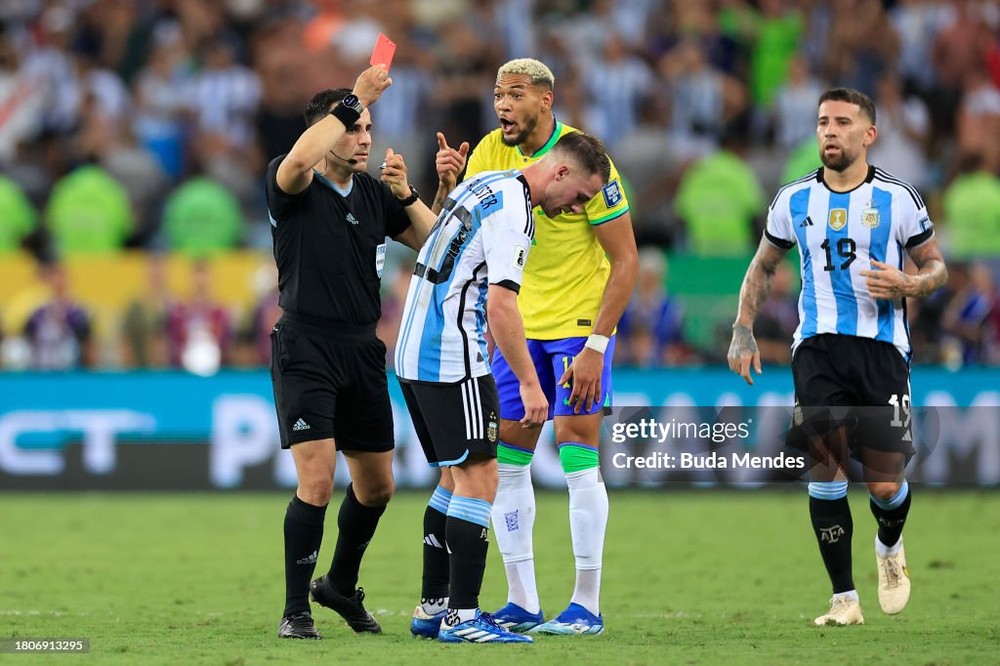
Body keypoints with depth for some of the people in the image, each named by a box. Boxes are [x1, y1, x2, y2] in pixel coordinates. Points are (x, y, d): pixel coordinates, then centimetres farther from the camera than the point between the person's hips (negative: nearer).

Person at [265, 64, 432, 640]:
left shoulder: (374, 195, 11)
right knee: (318, 481, -17)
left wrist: (407, 194, -7)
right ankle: (296, 610, -7)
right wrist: (353, 100, -25)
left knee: (377, 486, 14)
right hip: (306, 351, -6)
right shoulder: (295, 187, -6)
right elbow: (298, 161, -31)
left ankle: (341, 586, 37)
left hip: (363, 354, 6)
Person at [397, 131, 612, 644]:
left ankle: (432, 607, 16)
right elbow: (500, 305, -22)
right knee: (478, 480, -8)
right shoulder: (512, 212, -15)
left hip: (414, 353, 10)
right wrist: (529, 385, -19)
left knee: (456, 478, 15)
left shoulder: (486, 184, 15)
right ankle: (461, 616, -10)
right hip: (452, 361, -10)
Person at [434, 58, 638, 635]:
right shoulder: (493, 152, 1)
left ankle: (587, 606, -2)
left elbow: (626, 259, -15)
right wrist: (448, 186, -17)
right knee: (505, 460, 2)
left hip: (581, 323, -6)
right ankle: (522, 603, 10)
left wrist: (596, 346, -20)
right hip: (519, 326, 6)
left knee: (577, 456, -9)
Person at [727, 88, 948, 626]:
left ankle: (890, 546, 33)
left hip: (881, 348, -1)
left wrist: (907, 285, -12)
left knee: (885, 485, -4)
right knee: (826, 466, -12)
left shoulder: (898, 199, 1)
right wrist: (743, 333, 10)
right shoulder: (794, 200, 7)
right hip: (818, 346, 1)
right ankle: (844, 598, -5)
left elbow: (936, 267, 10)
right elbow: (762, 268, 20)